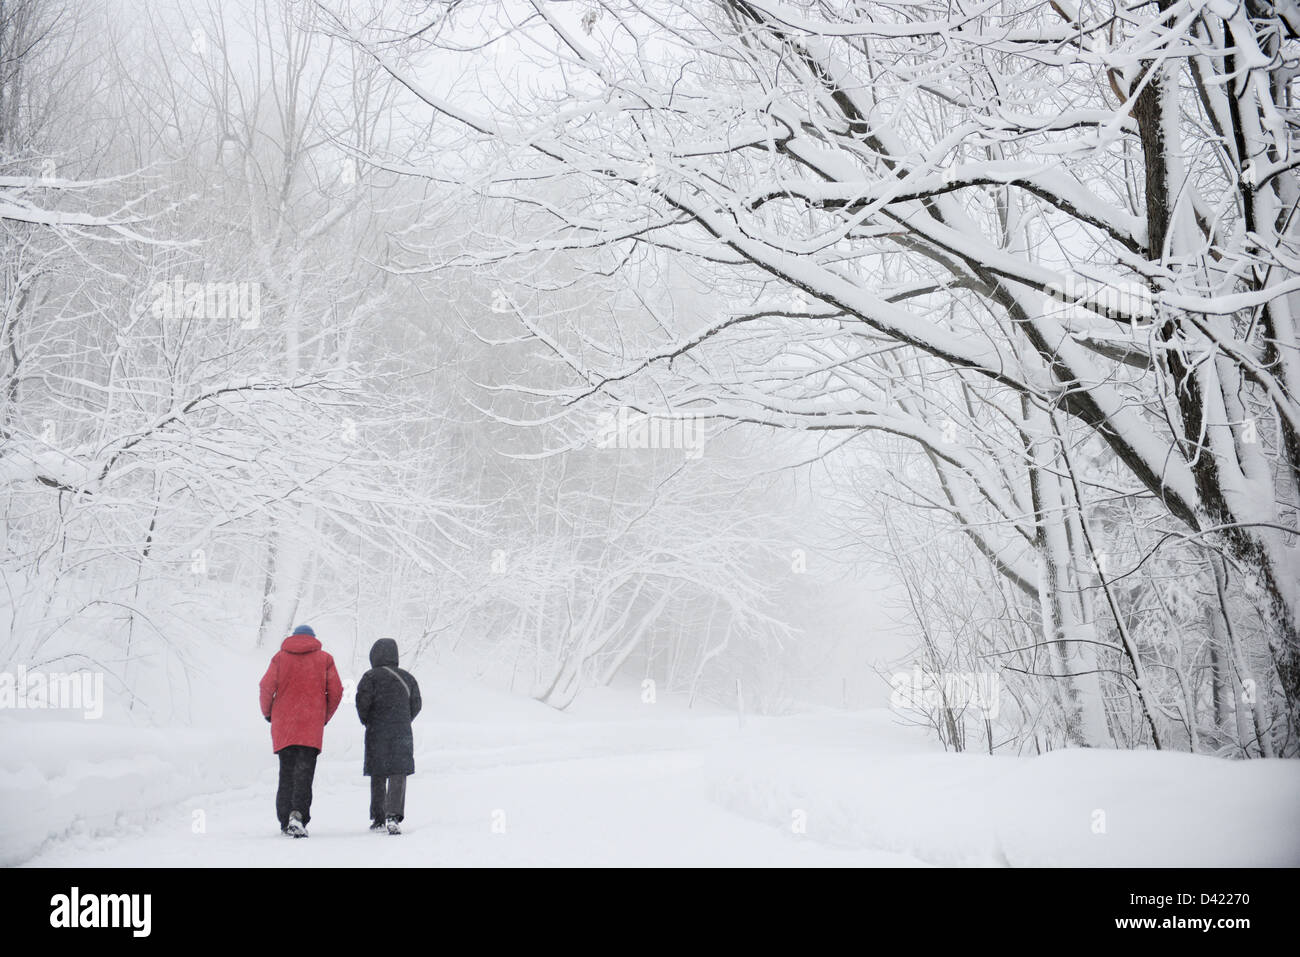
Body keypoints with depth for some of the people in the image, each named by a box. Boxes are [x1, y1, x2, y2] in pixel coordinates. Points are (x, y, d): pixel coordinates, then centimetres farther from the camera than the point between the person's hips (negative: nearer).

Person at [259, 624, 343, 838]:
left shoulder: (280, 657, 7)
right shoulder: (324, 659, 7)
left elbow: (266, 687, -3)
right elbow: (336, 692, 3)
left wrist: (268, 713, 12)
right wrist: (325, 717, 16)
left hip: (283, 725, 2)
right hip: (312, 727, -1)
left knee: (286, 772, 10)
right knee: (304, 772, -5)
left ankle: (285, 822, 9)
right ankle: (298, 814, -25)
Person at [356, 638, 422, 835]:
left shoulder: (371, 677, -5)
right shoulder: (407, 678, 8)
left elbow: (362, 702, -13)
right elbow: (416, 704, 10)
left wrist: (367, 721, 5)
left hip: (377, 733, -1)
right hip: (402, 733, 1)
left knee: (377, 776, 11)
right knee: (398, 775, -2)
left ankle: (378, 818, 16)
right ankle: (393, 816, -19)